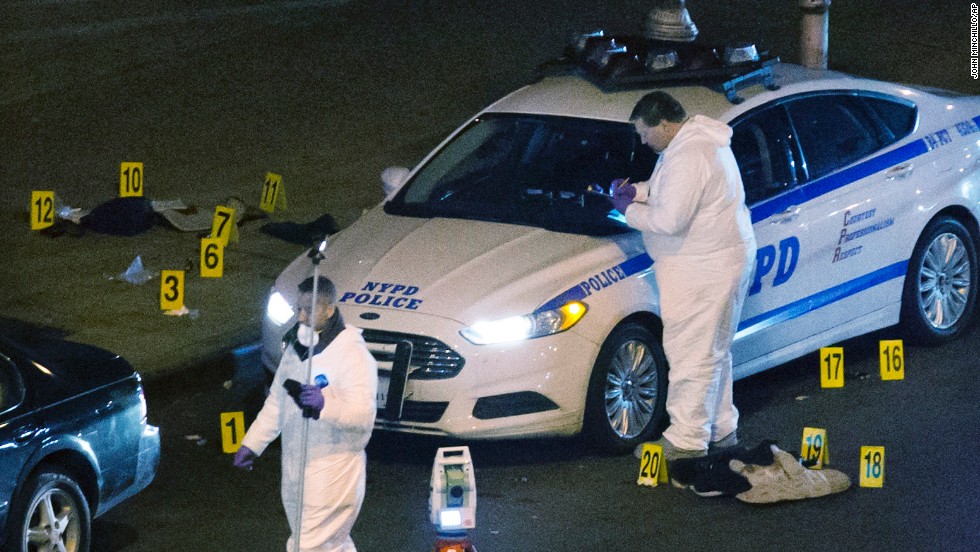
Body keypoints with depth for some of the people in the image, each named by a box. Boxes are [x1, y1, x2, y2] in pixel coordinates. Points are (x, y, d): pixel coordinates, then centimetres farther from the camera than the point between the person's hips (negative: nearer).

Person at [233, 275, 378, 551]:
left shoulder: (352, 355, -17)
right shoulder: (295, 346, 11)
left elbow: (363, 413, -26)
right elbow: (276, 401, 22)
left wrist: (325, 404, -44)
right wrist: (252, 444, 18)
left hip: (332, 474, -8)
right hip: (295, 472, 9)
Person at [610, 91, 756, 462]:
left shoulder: (688, 157, -24)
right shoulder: (694, 138, 11)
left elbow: (670, 220, -27)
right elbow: (673, 193, 26)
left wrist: (629, 210, -12)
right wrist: (637, 191, 10)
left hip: (704, 270, -12)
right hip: (713, 261, 12)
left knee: (692, 353, -5)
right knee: (713, 351, 20)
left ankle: (686, 440, 0)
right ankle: (720, 428, 30)